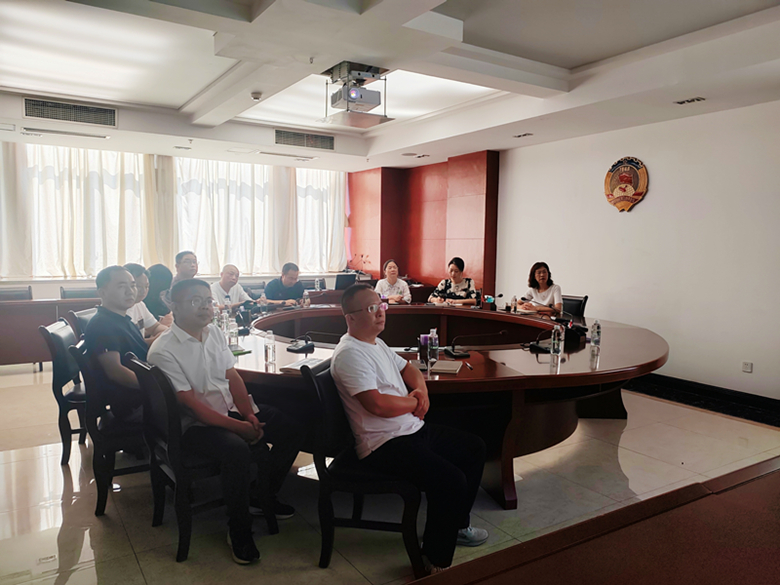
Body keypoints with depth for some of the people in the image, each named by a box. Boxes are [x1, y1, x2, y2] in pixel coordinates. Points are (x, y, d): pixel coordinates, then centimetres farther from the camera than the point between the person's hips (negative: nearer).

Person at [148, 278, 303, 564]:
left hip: (233, 410, 8)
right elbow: (190, 403, -19)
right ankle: (239, 530, -10)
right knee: (238, 450, -35)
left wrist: (250, 416, -8)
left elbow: (233, 377, 8)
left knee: (293, 429, -4)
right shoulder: (163, 351, -16)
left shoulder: (214, 332, 7)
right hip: (196, 423, -7)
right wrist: (239, 427, -22)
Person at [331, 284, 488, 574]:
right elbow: (378, 404, -28)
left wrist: (422, 391, 2)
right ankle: (436, 560, -5)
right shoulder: (350, 353, -19)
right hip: (384, 444, -11)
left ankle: (456, 525, 31)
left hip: (414, 430, 11)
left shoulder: (376, 343, 13)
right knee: (451, 480, -26)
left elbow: (408, 368, 25)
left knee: (474, 448, 17)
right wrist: (414, 402, -9)